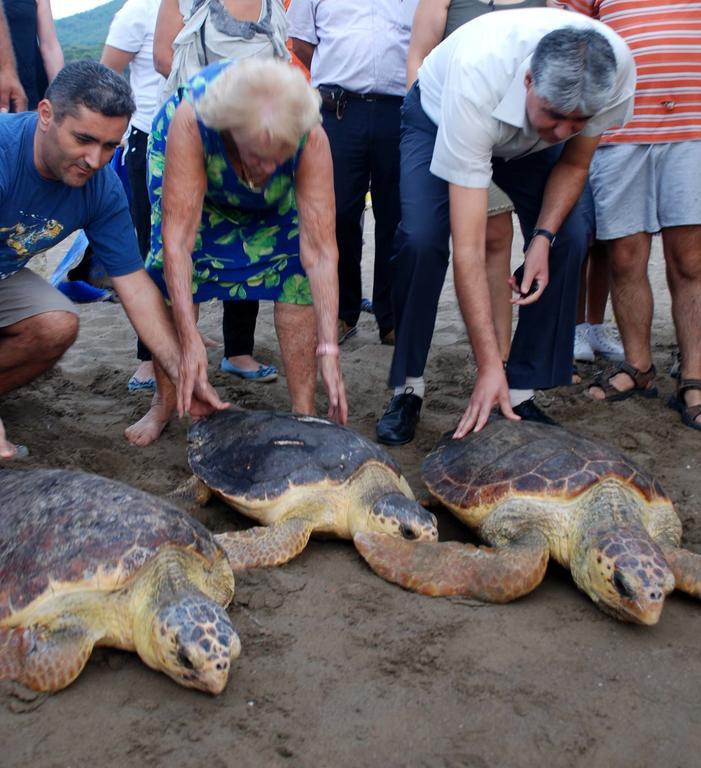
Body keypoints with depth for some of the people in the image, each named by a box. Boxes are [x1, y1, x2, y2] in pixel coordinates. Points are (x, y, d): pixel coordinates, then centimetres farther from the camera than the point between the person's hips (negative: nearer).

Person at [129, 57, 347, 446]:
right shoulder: (191, 121, -43)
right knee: (172, 272, -15)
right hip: (190, 158, 0)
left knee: (297, 272, -16)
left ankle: (303, 409, -7)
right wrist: (190, 340, -48)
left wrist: (328, 351, -45)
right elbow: (178, 238, -44)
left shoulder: (311, 140, -40)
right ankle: (163, 403, 3)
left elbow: (321, 252, -40)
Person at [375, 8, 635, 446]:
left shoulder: (617, 71, -33)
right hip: (438, 117, -3)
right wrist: (489, 366, -45)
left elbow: (574, 163, -10)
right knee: (422, 240, -26)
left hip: (529, 139, 4)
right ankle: (407, 388, -7)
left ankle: (522, 391, -5)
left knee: (570, 239, -17)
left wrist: (543, 238, -28)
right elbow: (468, 249, -44)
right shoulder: (475, 83, -44)